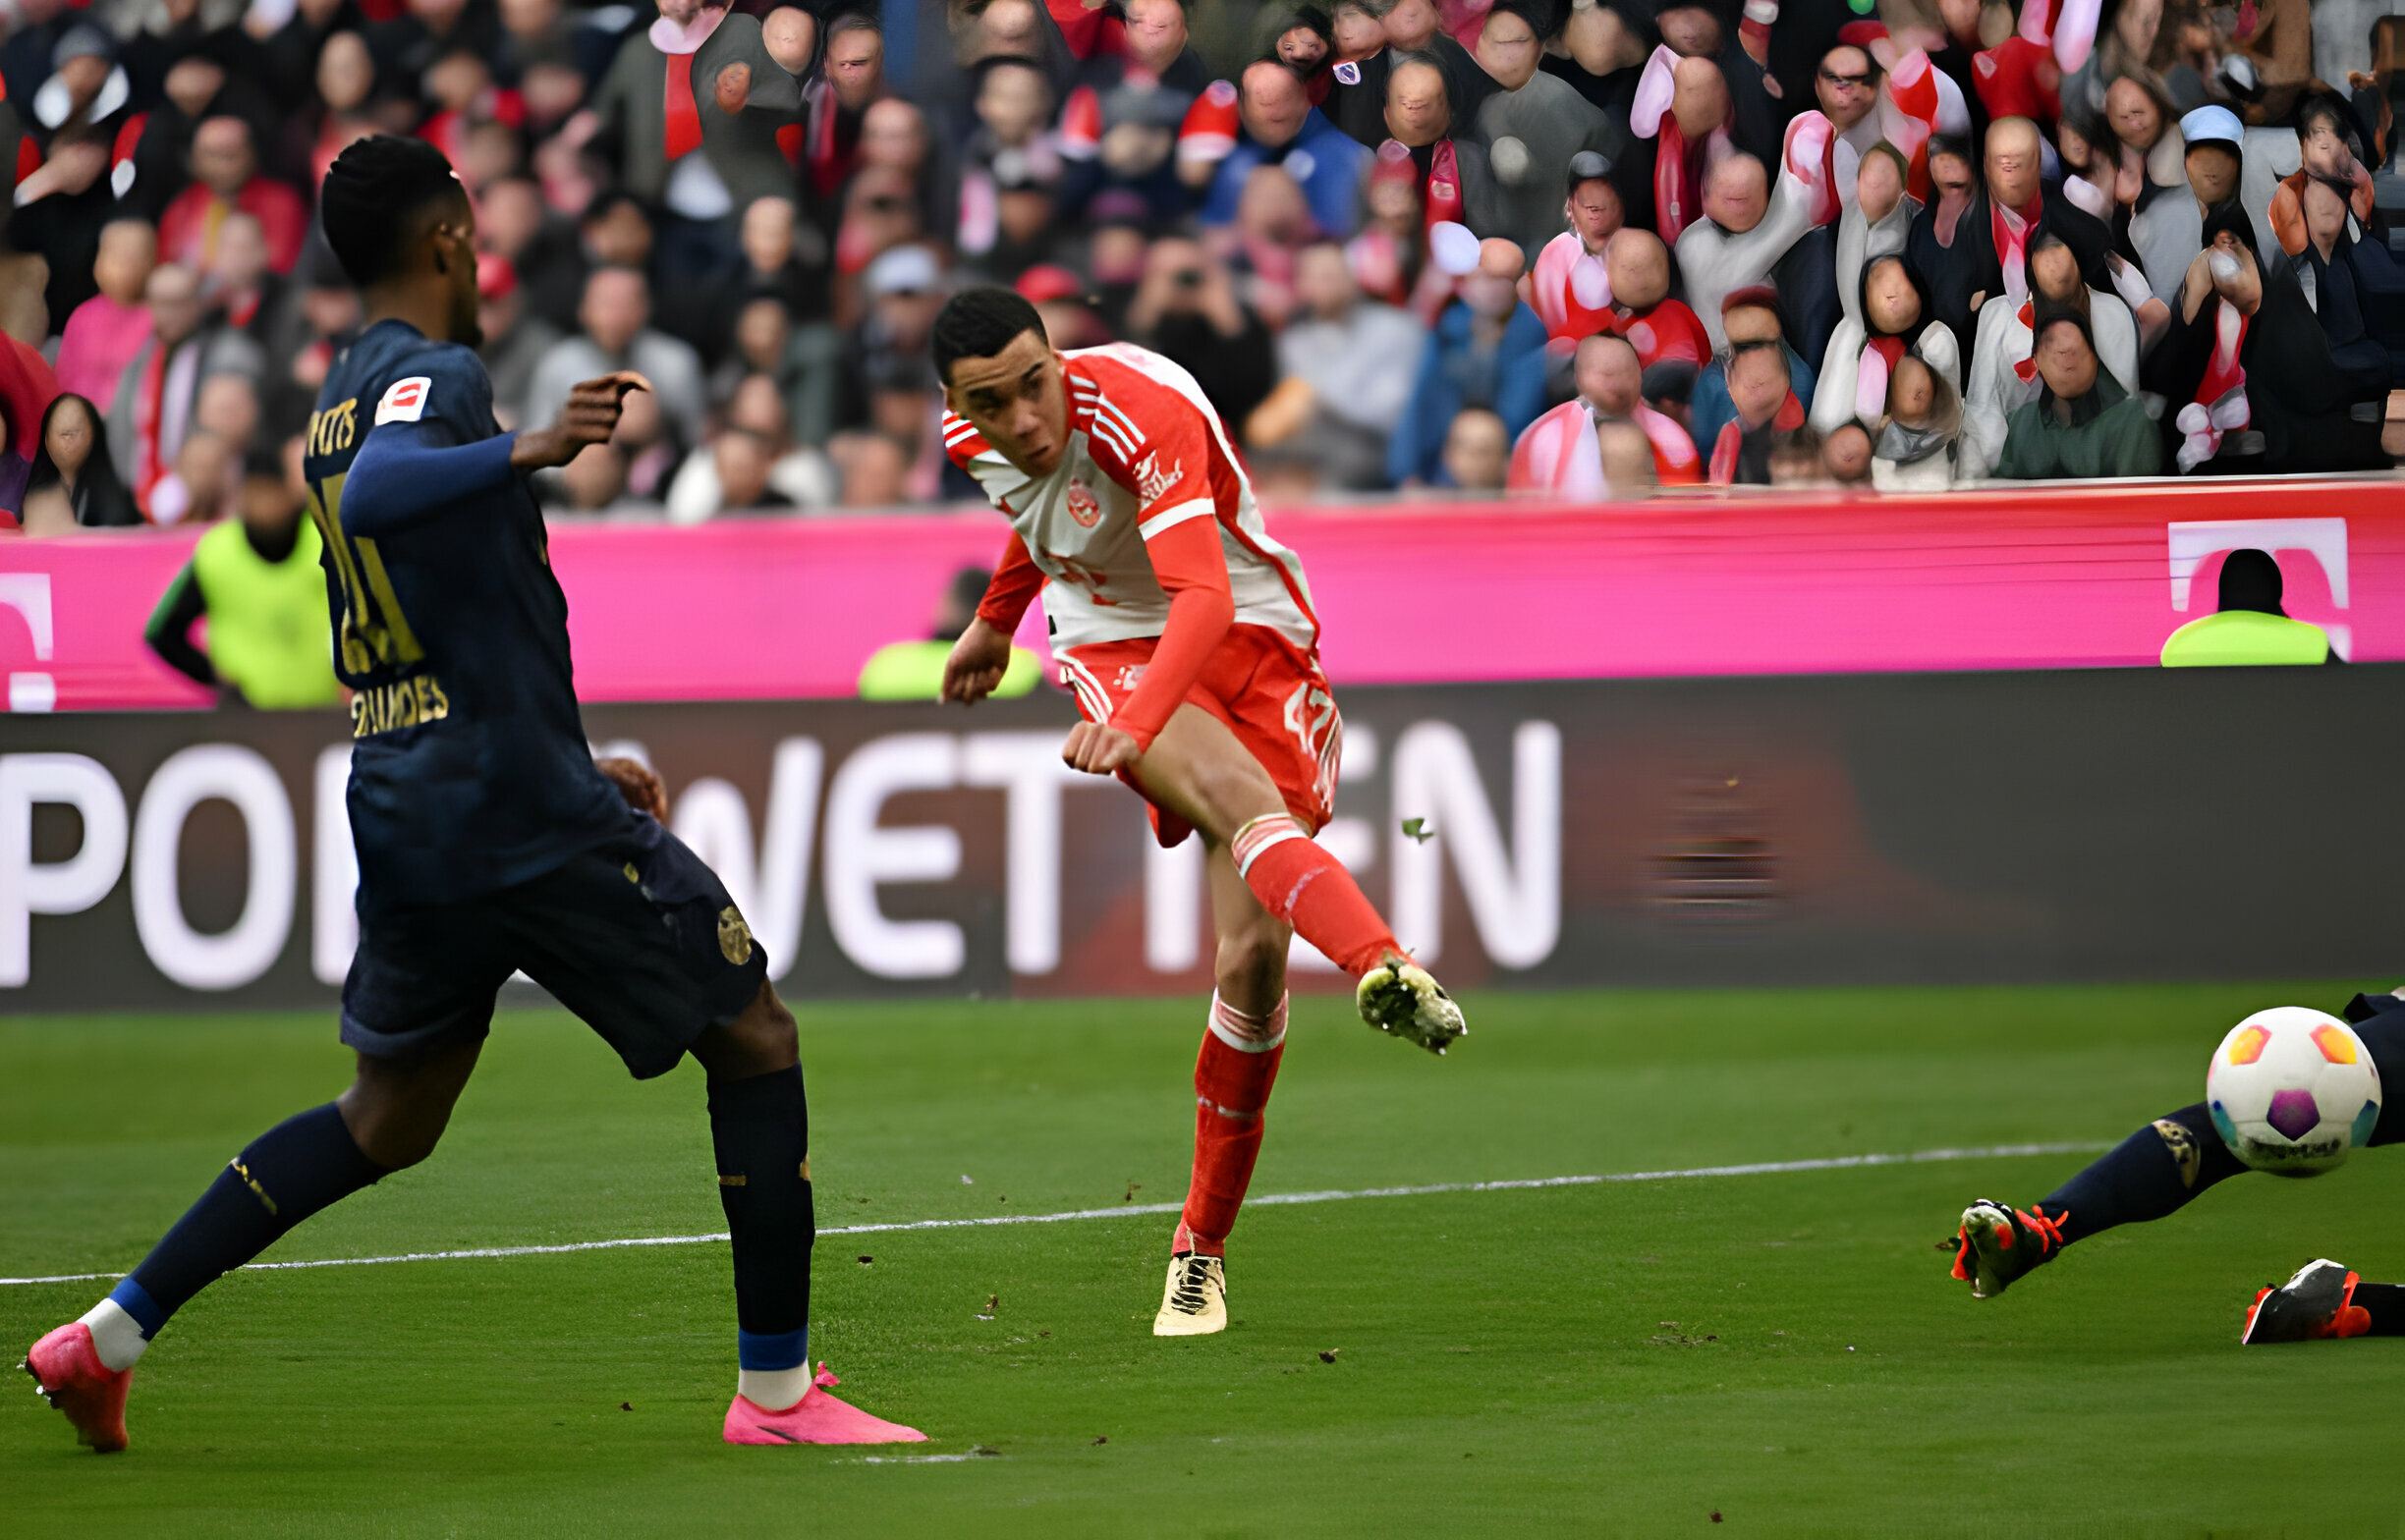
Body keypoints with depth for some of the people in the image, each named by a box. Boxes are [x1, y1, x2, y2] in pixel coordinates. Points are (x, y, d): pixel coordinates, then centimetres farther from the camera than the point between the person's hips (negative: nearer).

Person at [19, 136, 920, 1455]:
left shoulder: (344, 396, 18)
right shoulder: (432, 375, -10)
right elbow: (373, 494, -33)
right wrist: (524, 453, -41)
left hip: (398, 803, 9)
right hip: (517, 804, -9)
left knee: (389, 1119, 18)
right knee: (754, 1038, 3)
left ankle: (113, 1333, 12)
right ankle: (775, 1387, 3)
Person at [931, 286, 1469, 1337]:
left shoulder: (1144, 413, -27)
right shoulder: (972, 438, -5)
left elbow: (1205, 596, -39)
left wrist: (1135, 719, -55)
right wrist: (996, 622, 38)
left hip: (1254, 640, -3)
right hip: (1113, 647, 3)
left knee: (1254, 950, -12)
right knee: (1237, 792, -34)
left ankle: (1201, 1249, 3)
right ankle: (1382, 965, -62)